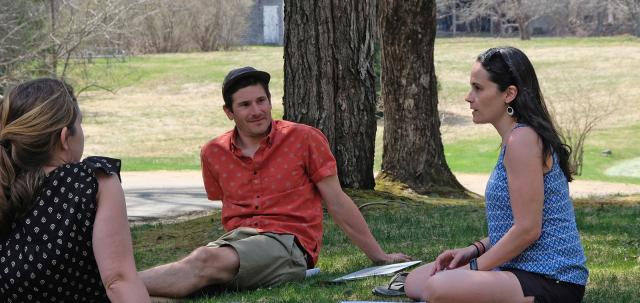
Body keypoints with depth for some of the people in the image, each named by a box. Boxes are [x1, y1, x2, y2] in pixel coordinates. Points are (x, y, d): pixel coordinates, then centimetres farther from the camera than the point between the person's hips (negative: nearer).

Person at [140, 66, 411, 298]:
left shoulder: (305, 140, 2)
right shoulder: (213, 153, 11)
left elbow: (337, 203, 6)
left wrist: (379, 256, 8)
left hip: (289, 241, -5)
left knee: (207, 261, -34)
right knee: (202, 259, -34)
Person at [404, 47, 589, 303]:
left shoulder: (523, 139, -18)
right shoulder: (515, 137, 14)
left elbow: (527, 229, -21)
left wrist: (474, 268, -13)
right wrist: (473, 251, 6)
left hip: (550, 282, -10)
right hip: (523, 269, 10)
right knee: (415, 281, 14)